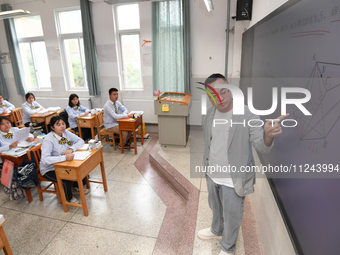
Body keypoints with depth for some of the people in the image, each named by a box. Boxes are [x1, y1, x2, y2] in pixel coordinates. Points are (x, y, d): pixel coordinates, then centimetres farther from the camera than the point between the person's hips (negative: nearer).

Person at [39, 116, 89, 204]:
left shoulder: (65, 132, -9)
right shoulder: (48, 140, -28)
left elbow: (80, 141, -4)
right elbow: (45, 159, -38)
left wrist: (71, 149, -23)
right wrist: (65, 157, -48)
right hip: (49, 169, -6)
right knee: (67, 180, -26)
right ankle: (69, 198, 6)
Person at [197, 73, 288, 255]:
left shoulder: (247, 116, -22)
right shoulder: (210, 112, -5)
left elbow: (262, 147, -22)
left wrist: (268, 135, -45)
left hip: (233, 180, -5)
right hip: (212, 175, 5)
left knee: (231, 218, 18)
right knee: (215, 208, 30)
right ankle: (216, 230, 60)